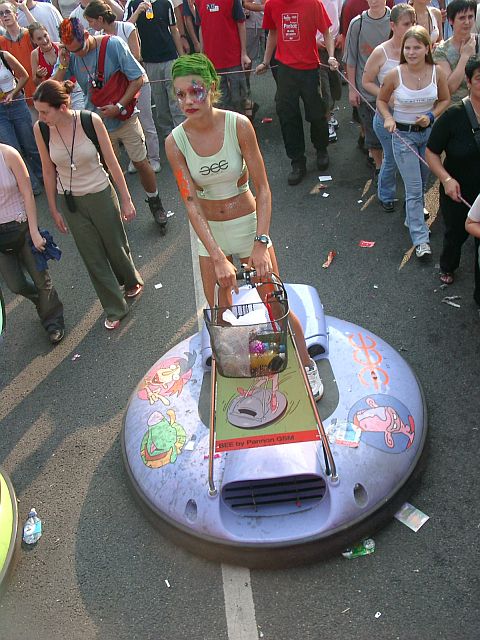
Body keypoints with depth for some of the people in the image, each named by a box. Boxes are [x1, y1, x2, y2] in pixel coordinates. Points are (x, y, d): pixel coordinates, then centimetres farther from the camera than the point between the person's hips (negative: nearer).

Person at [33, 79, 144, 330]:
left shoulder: (90, 121, -20)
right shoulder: (40, 129, -13)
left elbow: (112, 162, -11)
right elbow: (48, 171, -2)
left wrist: (126, 199, -7)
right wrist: (54, 209, 4)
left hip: (100, 195, -2)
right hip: (70, 201, 2)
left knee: (115, 245, 15)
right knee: (92, 257, 10)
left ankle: (132, 280, 49)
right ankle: (115, 309, 28)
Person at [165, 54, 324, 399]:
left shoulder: (238, 125, -18)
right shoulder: (176, 141, -13)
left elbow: (263, 188, -16)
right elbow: (191, 203, -16)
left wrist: (261, 242, -26)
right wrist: (218, 257, -25)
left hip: (249, 223, -2)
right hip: (208, 231, 2)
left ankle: (307, 364, 29)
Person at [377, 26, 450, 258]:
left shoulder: (437, 72, -9)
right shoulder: (395, 75, -15)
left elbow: (445, 100, 6)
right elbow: (381, 101, 2)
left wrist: (431, 116, -12)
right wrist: (388, 118, -16)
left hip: (429, 133, 3)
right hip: (403, 135, -3)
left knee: (422, 182, 18)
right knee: (414, 188, -4)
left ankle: (412, 217, 43)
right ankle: (420, 239, 1)